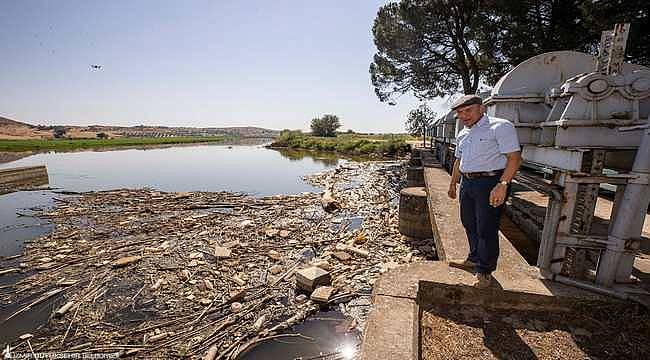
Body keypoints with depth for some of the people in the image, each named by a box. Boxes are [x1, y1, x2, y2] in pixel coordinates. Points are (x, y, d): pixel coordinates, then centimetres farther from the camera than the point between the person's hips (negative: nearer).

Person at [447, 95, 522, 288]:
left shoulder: (501, 127, -9)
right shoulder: (462, 134, 15)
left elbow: (514, 158, -15)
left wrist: (502, 185, -24)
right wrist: (453, 183, 25)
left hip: (490, 183, -8)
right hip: (466, 183, 8)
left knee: (486, 229, -2)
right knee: (469, 225, 16)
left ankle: (484, 271, 12)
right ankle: (474, 259, 33)